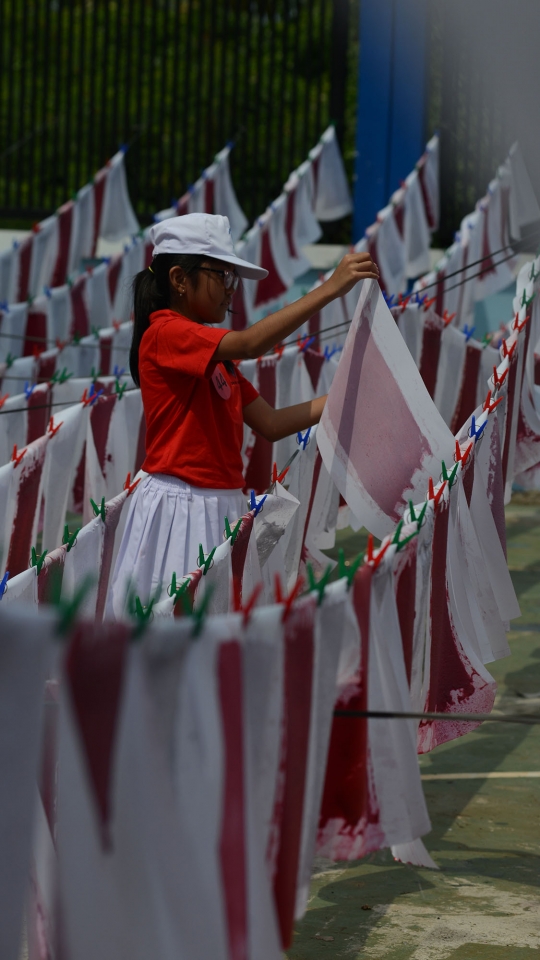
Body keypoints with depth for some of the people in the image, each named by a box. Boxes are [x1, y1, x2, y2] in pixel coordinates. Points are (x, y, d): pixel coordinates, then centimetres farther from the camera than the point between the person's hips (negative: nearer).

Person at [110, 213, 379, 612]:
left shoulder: (214, 354, 17)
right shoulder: (164, 333, -11)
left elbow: (270, 423, 15)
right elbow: (250, 343, -26)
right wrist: (330, 288, -26)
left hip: (222, 505, 9)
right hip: (180, 504, -9)